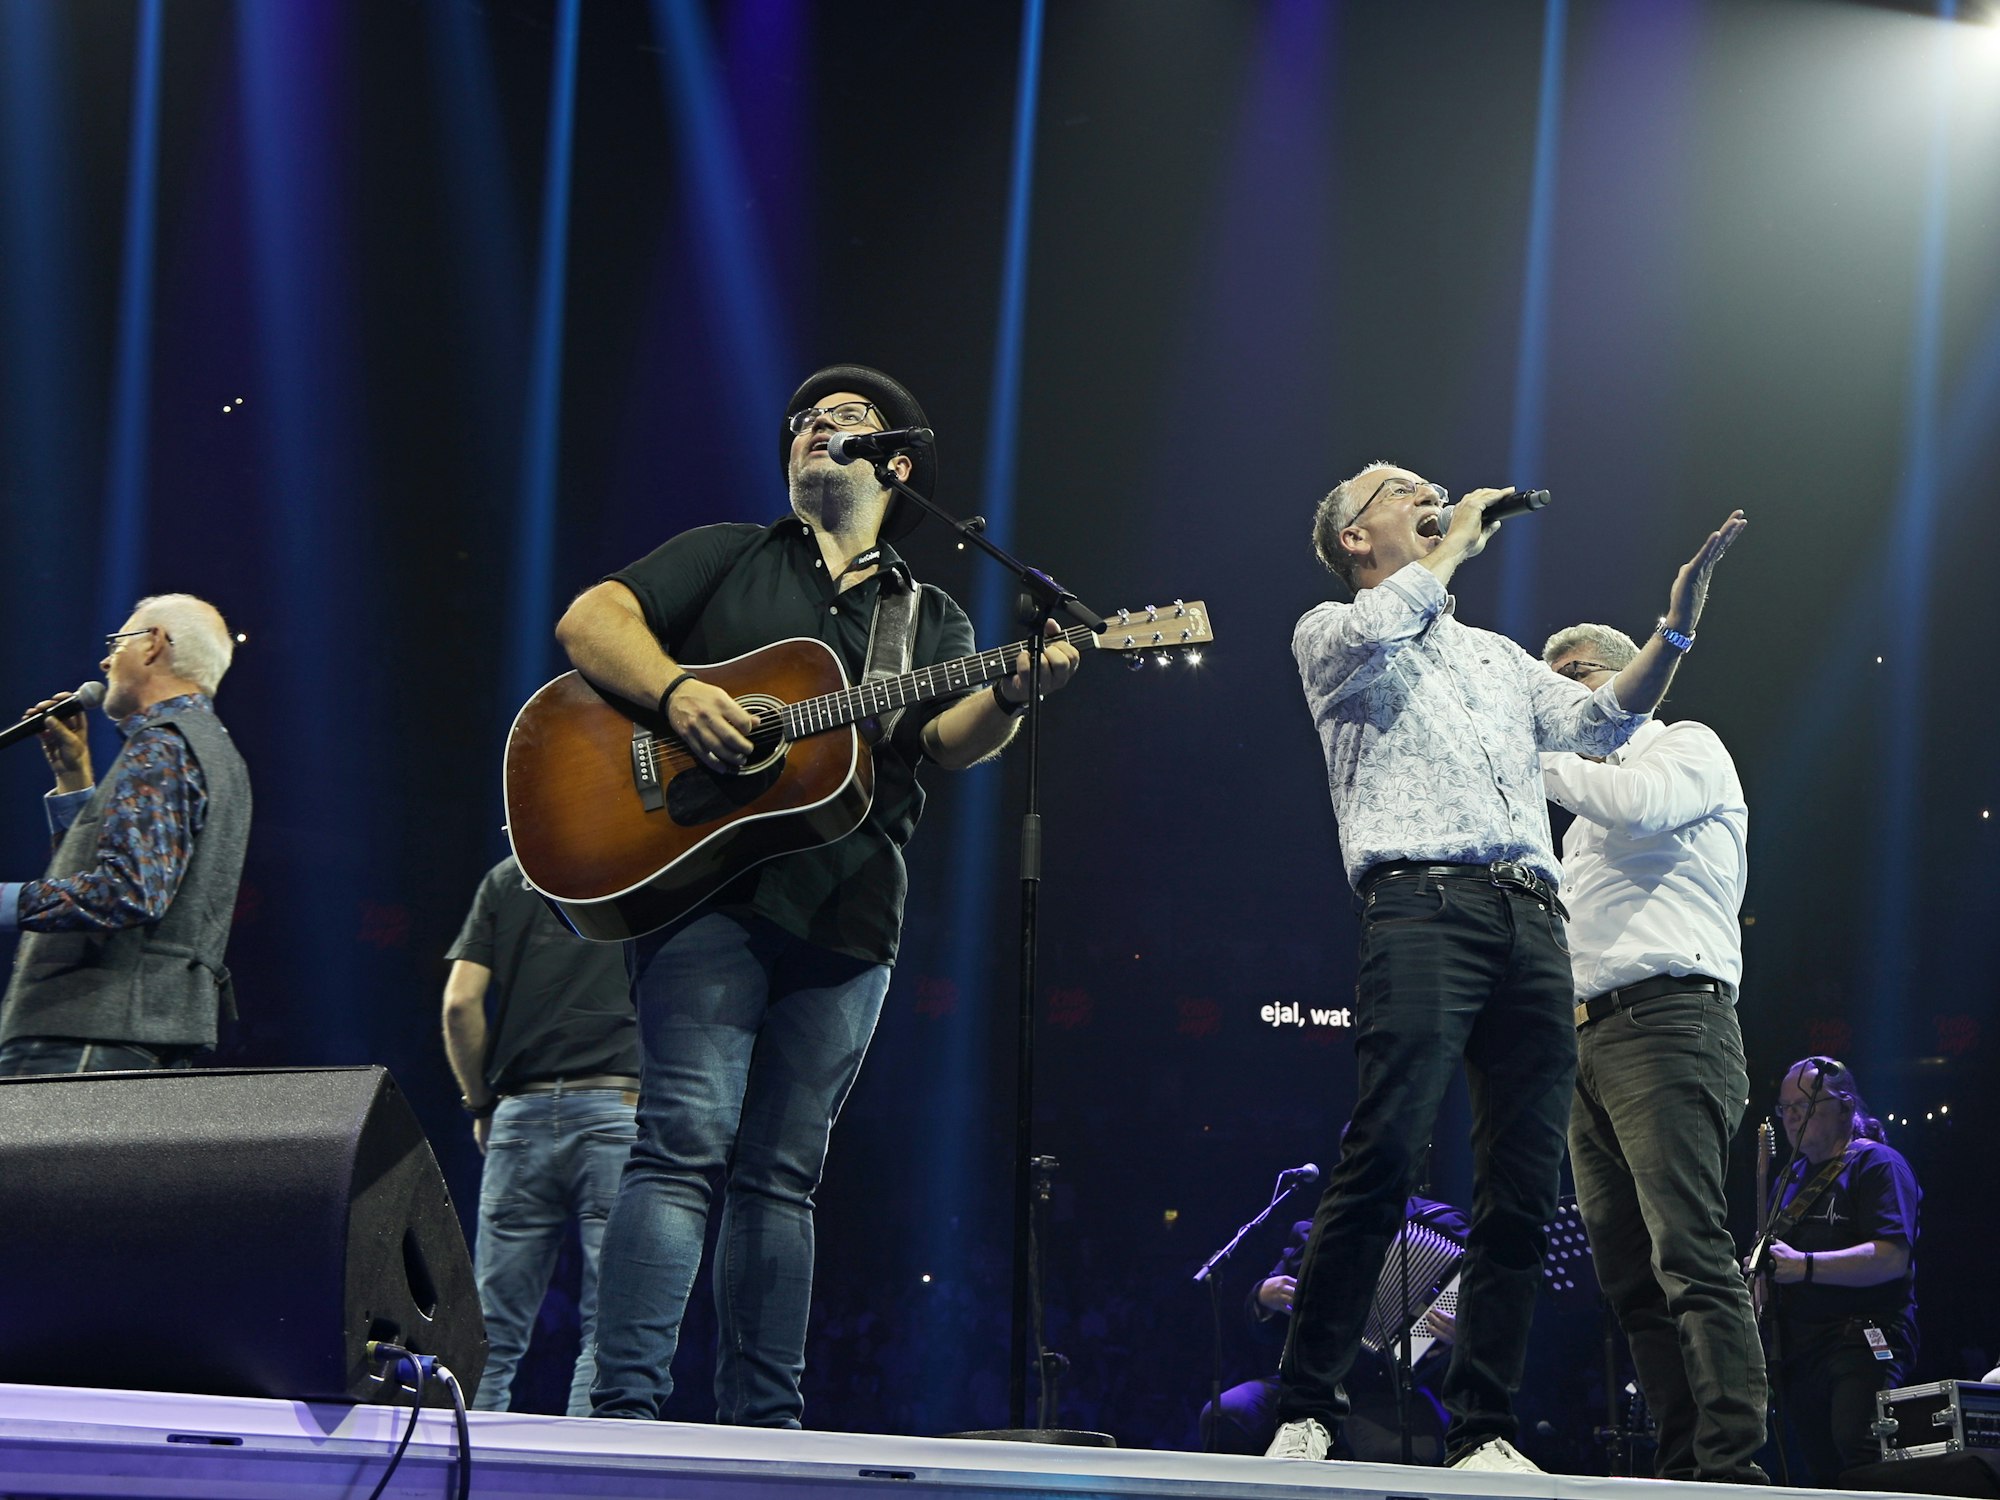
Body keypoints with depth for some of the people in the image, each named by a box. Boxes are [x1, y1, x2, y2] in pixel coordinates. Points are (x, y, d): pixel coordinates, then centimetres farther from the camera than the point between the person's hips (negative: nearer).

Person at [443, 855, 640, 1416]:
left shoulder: (507, 877, 12)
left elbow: (460, 1001, 4)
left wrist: (482, 1104, 15)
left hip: (523, 1115, 3)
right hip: (617, 1111, -3)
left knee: (495, 1336, 6)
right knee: (610, 1330, -4)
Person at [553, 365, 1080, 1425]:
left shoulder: (932, 619, 23)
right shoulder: (729, 559, 17)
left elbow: (953, 739, 4)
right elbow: (589, 620, 4)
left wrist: (1010, 697, -18)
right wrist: (676, 692, -14)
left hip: (846, 918, 3)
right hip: (705, 887, -3)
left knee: (783, 1171, 4)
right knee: (688, 1139, -15)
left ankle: (763, 1423, 6)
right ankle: (627, 1406, -20)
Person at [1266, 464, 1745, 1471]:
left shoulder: (1496, 656, 33)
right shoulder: (1329, 634, 15)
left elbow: (1599, 723, 21)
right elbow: (1378, 629, -8)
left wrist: (1676, 629, 7)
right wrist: (1459, 540, 6)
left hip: (1532, 916, 6)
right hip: (1423, 905, -6)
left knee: (1523, 1184, -2)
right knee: (1383, 1158, -19)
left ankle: (1483, 1432, -1)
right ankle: (1306, 1412, -16)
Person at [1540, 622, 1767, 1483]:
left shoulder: (1687, 747, 8)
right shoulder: (1590, 803, 32)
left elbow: (1640, 803, -14)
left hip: (1666, 1021, -9)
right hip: (1589, 1038, 9)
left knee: (1691, 1254, -19)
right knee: (1630, 1273, 0)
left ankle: (1733, 1466, -26)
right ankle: (1681, 1461, -2)